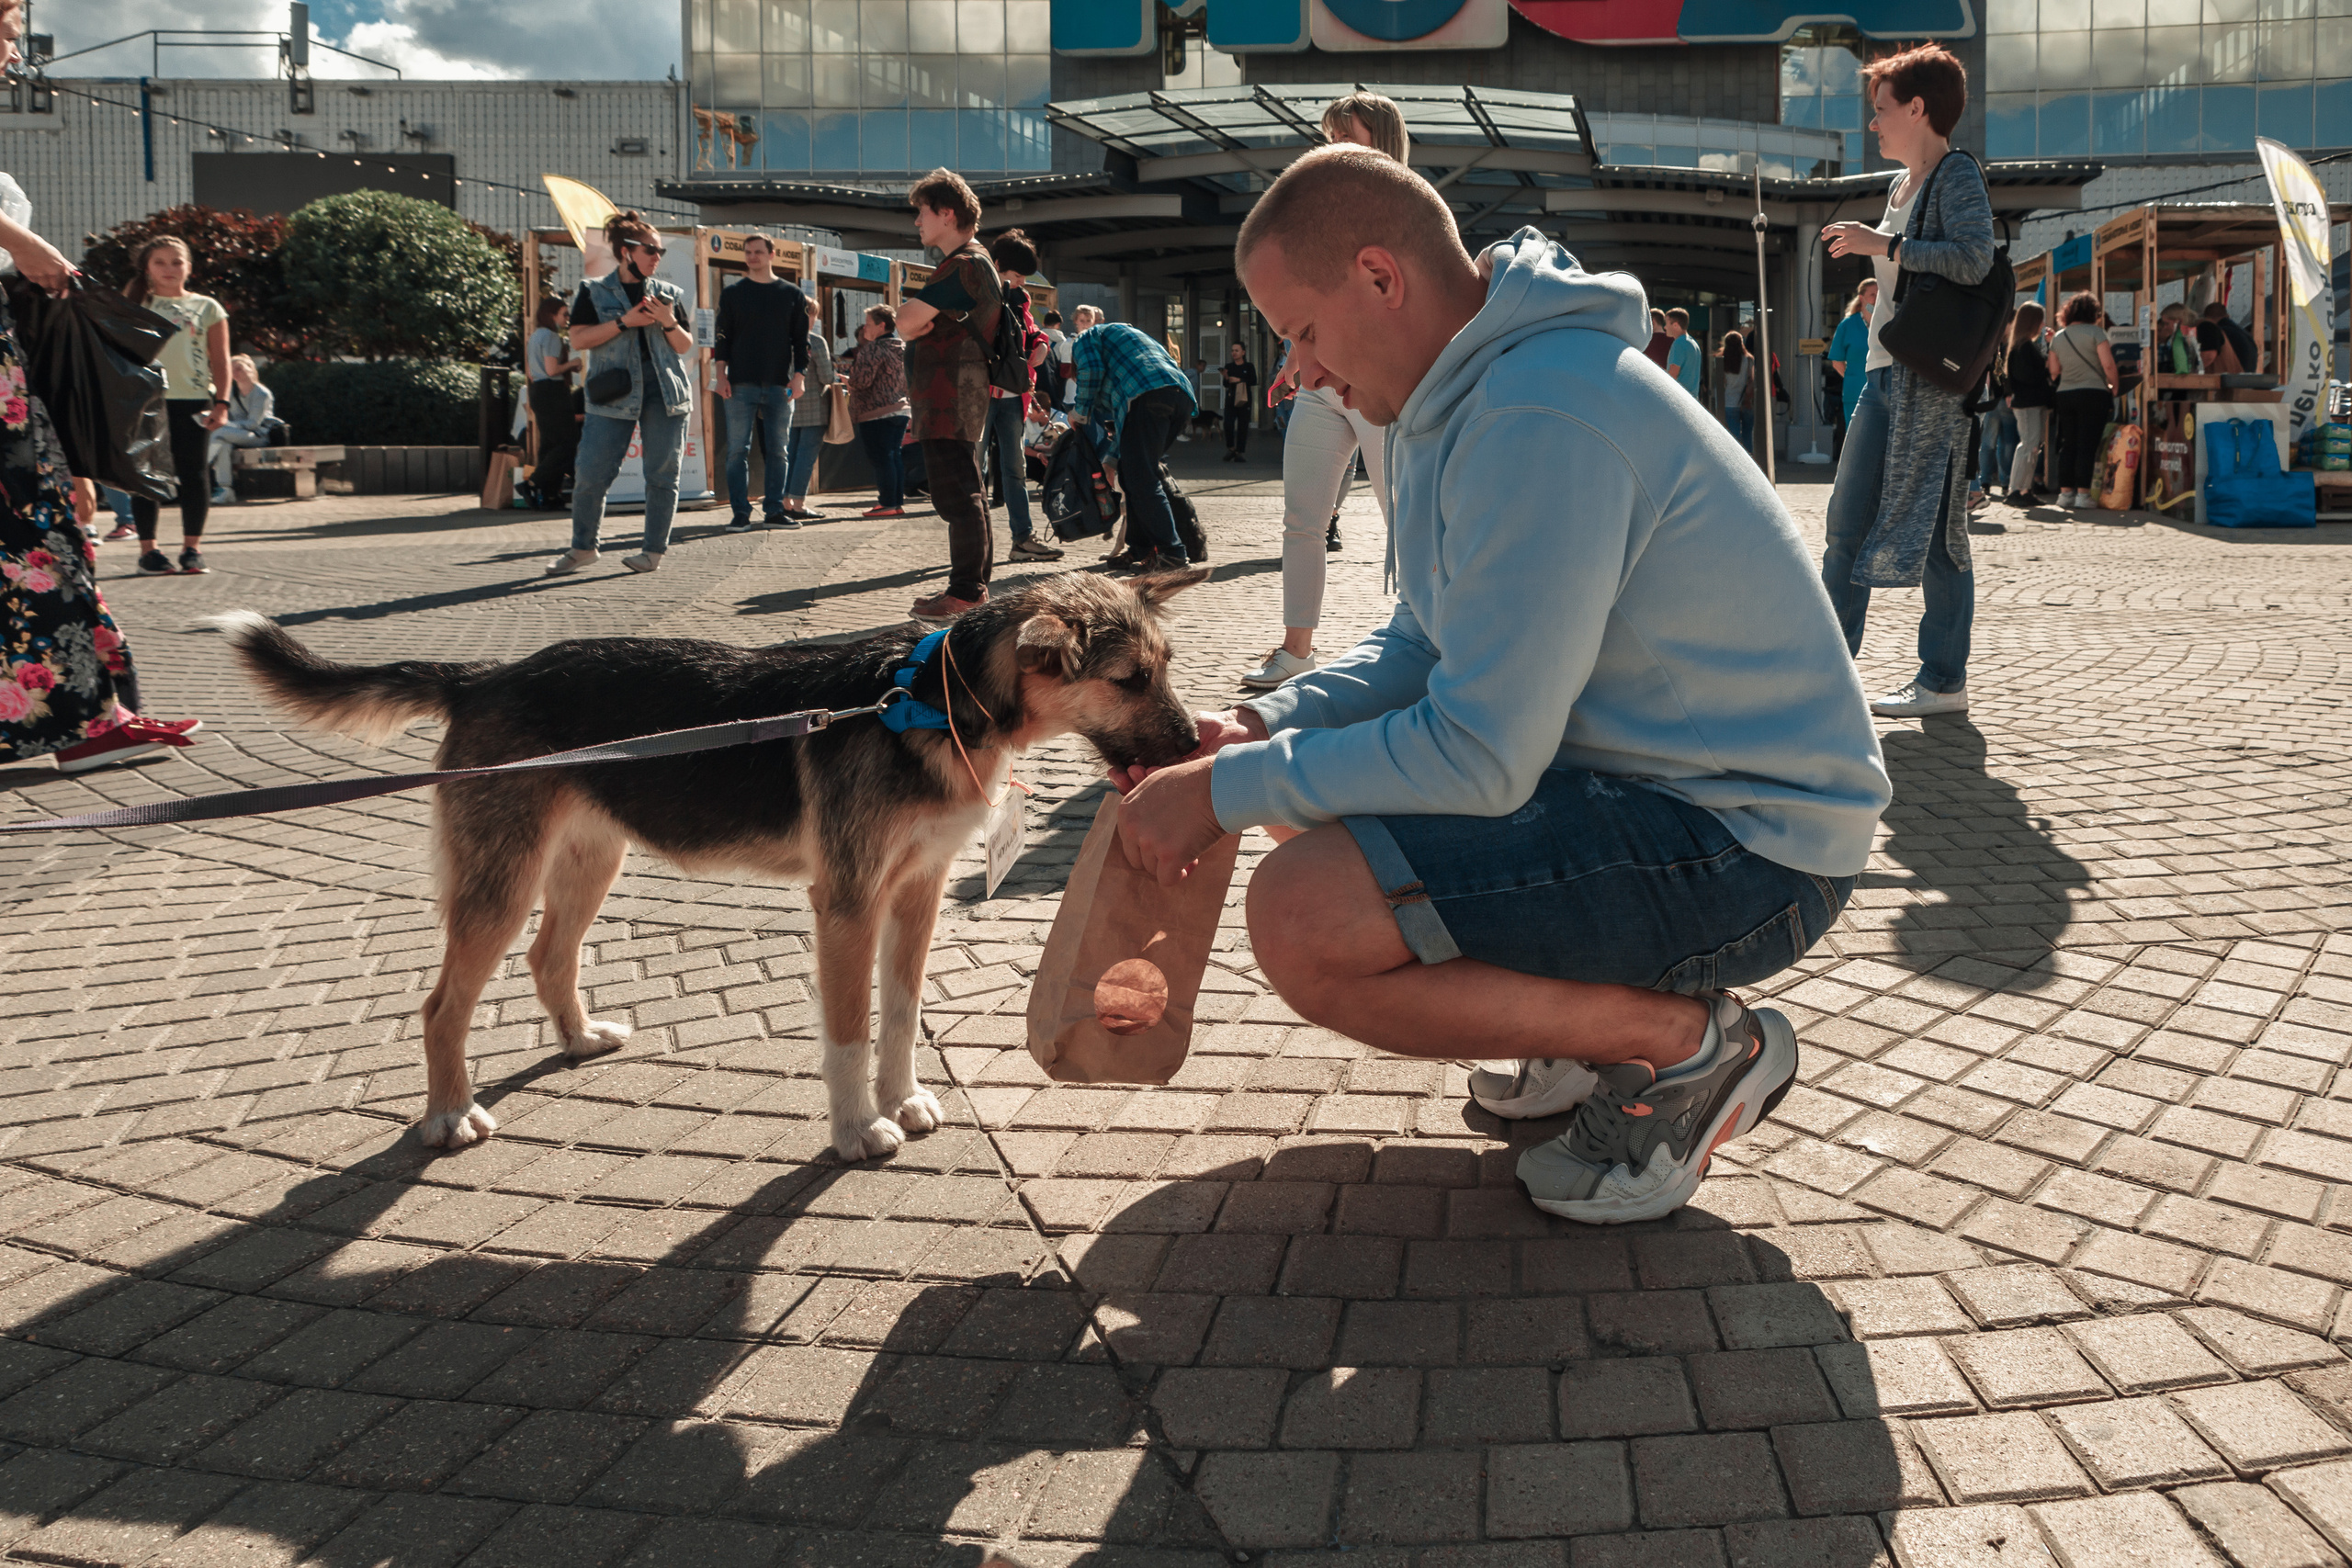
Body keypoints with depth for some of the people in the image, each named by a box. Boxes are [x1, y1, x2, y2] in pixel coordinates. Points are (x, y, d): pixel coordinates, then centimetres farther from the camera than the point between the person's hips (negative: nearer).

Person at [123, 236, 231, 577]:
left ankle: (192, 548, 8)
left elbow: (220, 359, 8)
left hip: (193, 400, 0)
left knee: (194, 473, 0)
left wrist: (221, 402, -2)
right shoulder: (136, 306, 11)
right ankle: (148, 549, 5)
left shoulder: (206, 307, 10)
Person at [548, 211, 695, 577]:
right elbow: (579, 339, -4)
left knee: (662, 474, 0)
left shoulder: (669, 293, 14)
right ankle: (583, 548, 11)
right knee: (590, 474, -5)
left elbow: (686, 347, 14)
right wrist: (625, 321, -12)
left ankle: (654, 551, 10)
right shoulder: (593, 292, 7)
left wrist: (669, 323, -6)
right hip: (614, 393, -2)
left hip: (664, 391, 2)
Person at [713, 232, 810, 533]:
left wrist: (799, 375, -2)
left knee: (777, 451, 4)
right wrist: (721, 374, -3)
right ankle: (740, 514, -2)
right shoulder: (732, 293, 8)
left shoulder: (792, 294, 10)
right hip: (741, 384, -1)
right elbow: (722, 337, 7)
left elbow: (801, 339, 9)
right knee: (738, 451, -4)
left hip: (779, 385, 1)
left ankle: (775, 510, 10)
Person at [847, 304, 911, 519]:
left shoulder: (873, 349, -13)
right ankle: (899, 501, 12)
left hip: (877, 413, -8)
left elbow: (862, 380, -20)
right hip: (900, 410, 8)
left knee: (881, 458, -5)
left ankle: (888, 503, -6)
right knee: (894, 456, 11)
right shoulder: (902, 348, 13)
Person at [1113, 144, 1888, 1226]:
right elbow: (1424, 647, 16)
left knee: (1302, 917, -27)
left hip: (1749, 843, -11)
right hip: (1650, 772, 11)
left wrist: (1226, 793, -17)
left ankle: (1693, 1044, -7)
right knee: (1308, 777, 18)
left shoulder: (1538, 424, -25)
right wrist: (1262, 728, -1)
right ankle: (1613, 1012, 16)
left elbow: (1479, 758, -26)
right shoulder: (1464, 394, 8)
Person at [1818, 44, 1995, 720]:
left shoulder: (1959, 176, -8)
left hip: (1934, 378, -9)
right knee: (1848, 523, 7)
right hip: (1886, 372, 9)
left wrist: (1883, 245, -21)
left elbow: (1973, 258, -23)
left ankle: (1945, 681, 1)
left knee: (1933, 533, -5)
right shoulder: (1902, 187, 19)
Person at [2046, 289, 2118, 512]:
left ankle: (2065, 493, 8)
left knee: (2067, 446, 9)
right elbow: (2108, 364, -12)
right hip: (2093, 394, -5)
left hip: (2065, 395, 5)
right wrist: (2115, 386, 1)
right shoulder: (2095, 332, -6)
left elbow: (2054, 371, 10)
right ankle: (2083, 494, -7)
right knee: (2087, 446, -4)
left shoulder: (2058, 337, 9)